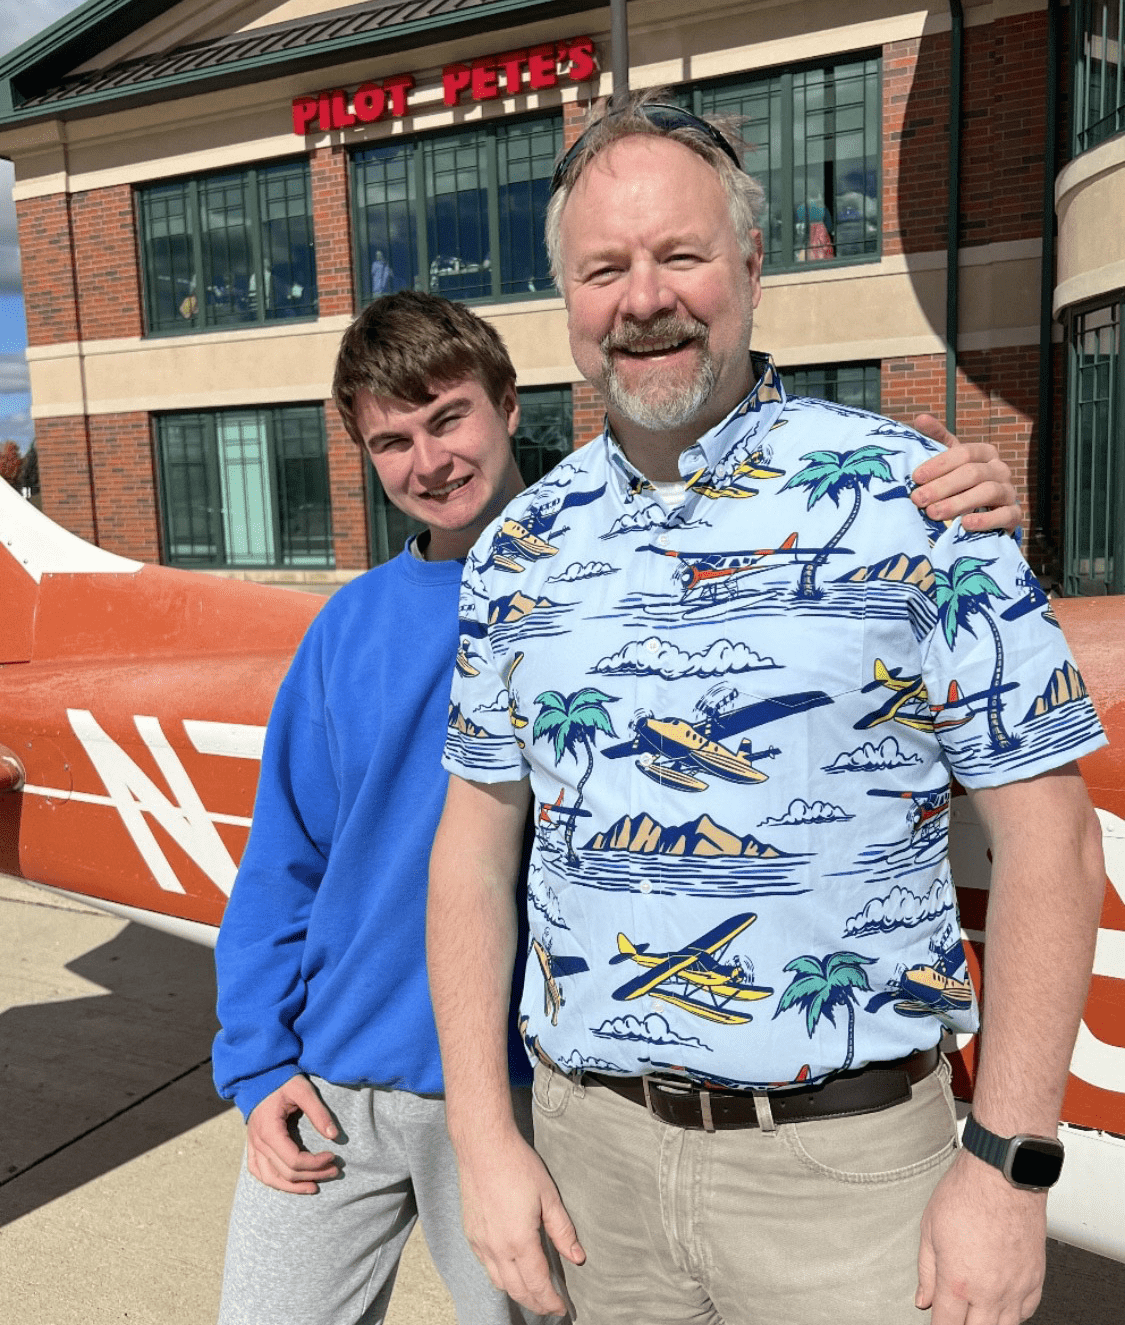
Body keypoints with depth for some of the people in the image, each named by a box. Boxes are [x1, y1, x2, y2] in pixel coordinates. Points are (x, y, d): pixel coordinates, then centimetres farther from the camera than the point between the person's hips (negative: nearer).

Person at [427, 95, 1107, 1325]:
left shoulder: (915, 498, -9)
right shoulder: (519, 546, 1)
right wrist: (484, 1137, 0)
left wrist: (1012, 1163, -10)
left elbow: (1046, 833, -8)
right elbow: (476, 842, 3)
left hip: (847, 1158, -2)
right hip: (588, 1143, 3)